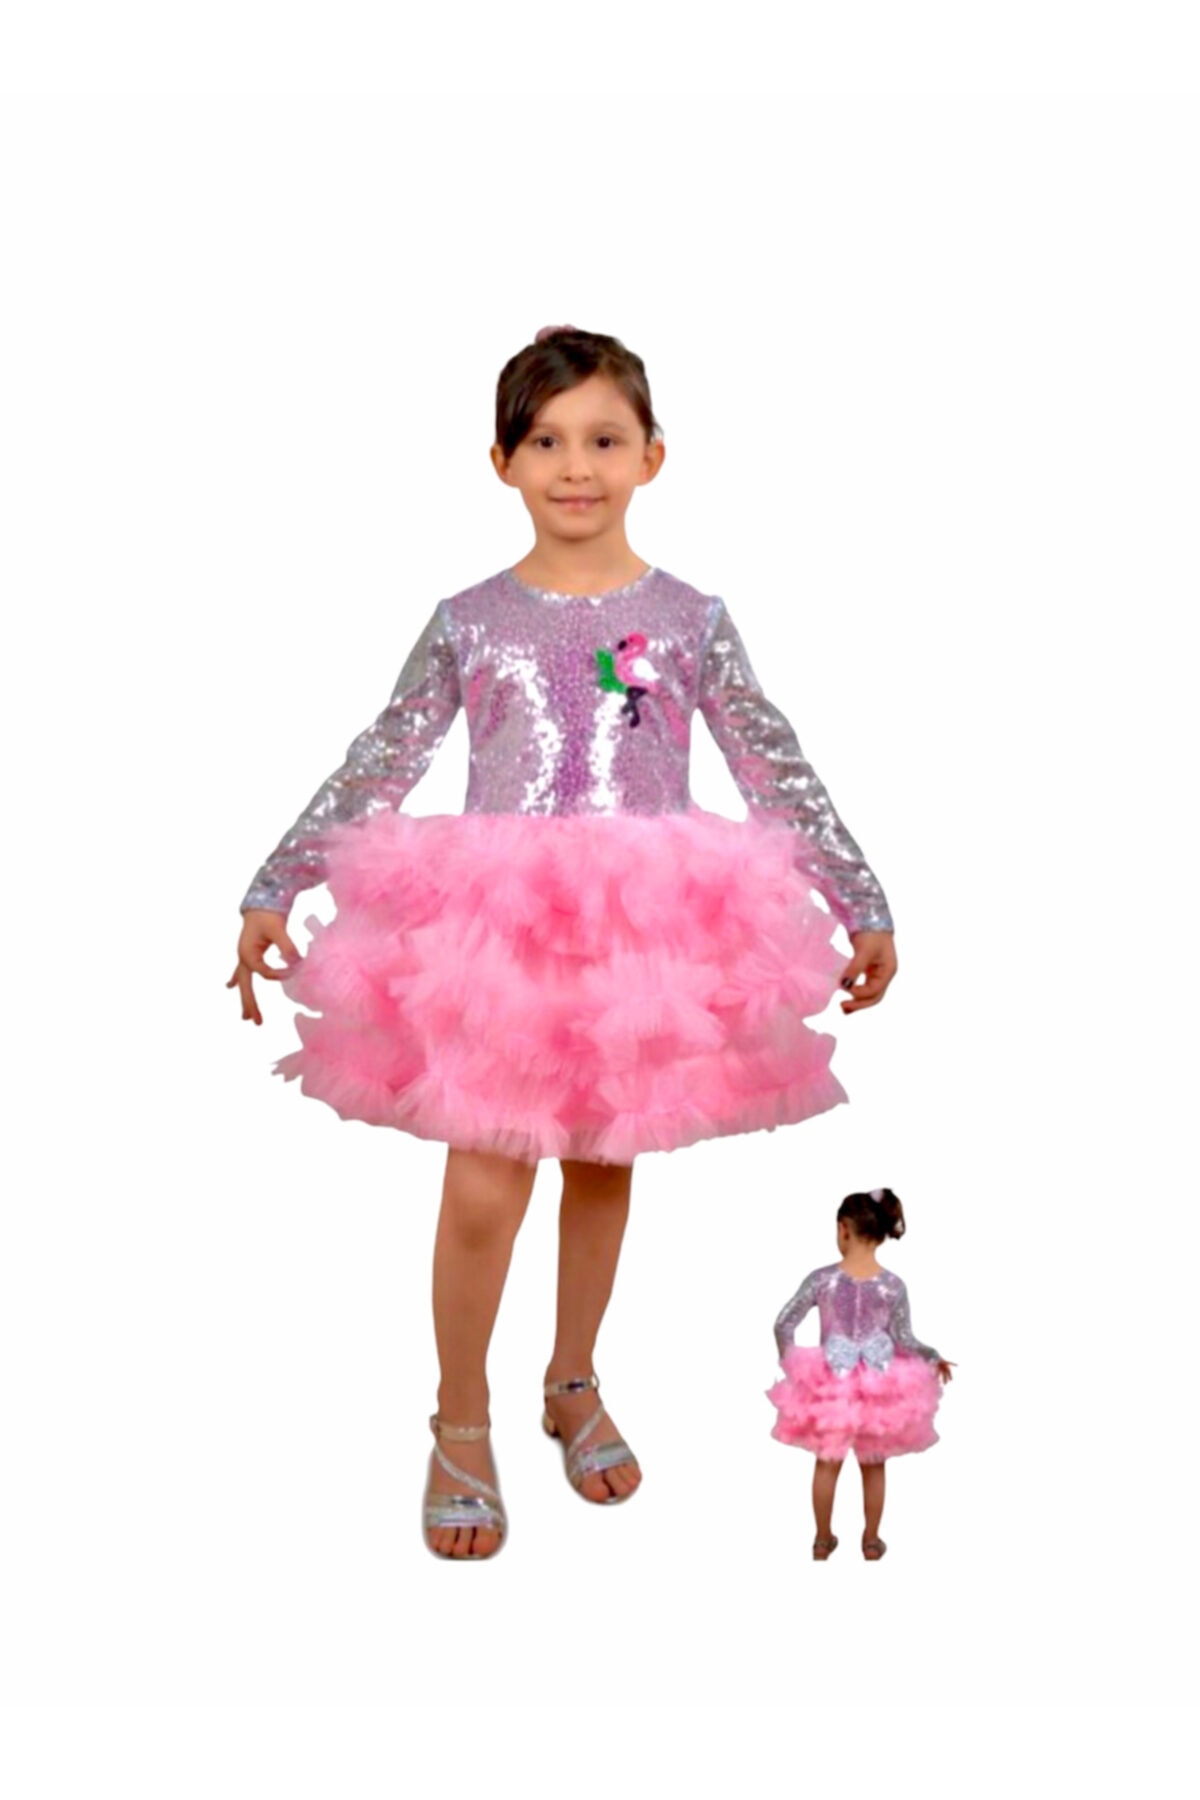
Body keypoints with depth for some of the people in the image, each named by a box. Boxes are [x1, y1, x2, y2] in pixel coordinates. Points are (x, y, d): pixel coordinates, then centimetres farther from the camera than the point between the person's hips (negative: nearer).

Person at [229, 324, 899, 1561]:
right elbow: (370, 773, 2)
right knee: (485, 1189, -5)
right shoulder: (469, 621, 1)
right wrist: (272, 893, -1)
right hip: (496, 931, -1)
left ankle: (574, 1387, 34)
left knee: (603, 1168, 13)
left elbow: (781, 775, 3)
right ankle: (460, 1428, 14)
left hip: (641, 937, 1)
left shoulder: (688, 619, 1)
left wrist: (862, 907, 3)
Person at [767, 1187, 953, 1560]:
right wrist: (935, 1358, 9)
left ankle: (823, 1540, 27)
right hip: (878, 1383, 1)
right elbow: (904, 1341, -9)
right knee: (874, 1466, 18)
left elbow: (783, 1324, -12)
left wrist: (789, 1360, 6)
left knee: (828, 1463, 17)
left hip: (830, 1380, -1)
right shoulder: (893, 1285, -13)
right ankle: (871, 1541, 28)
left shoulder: (821, 1278, -14)